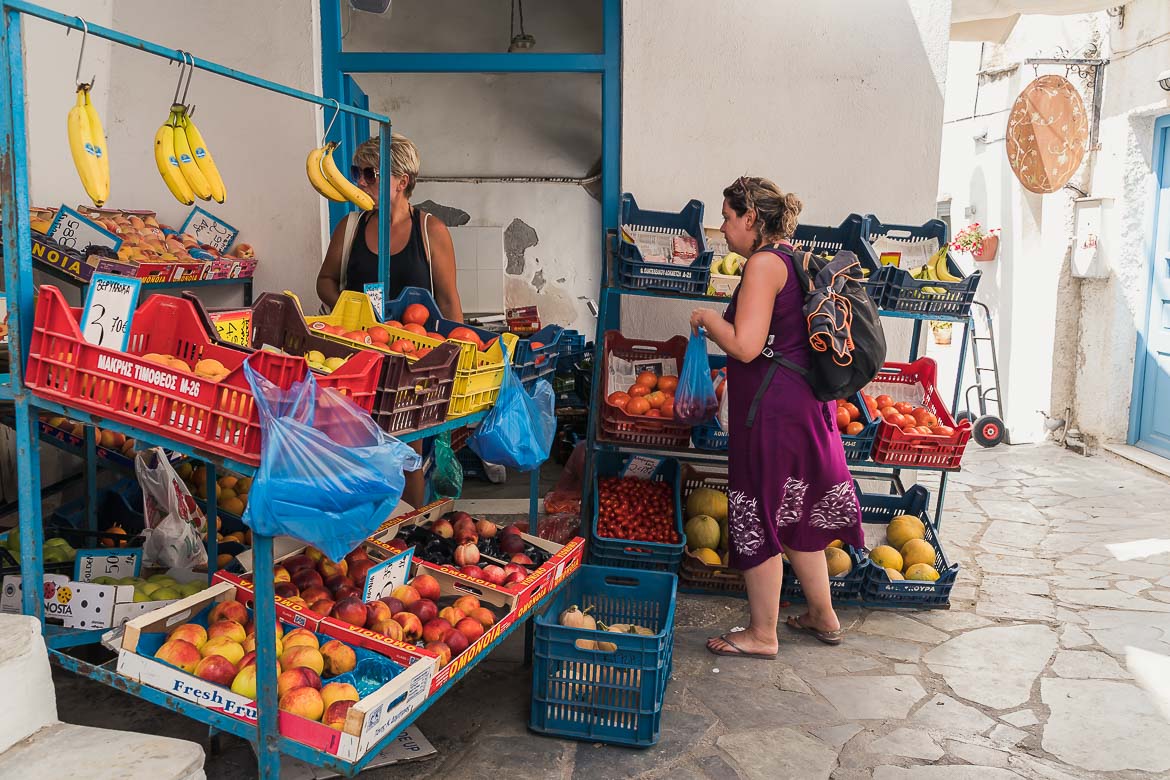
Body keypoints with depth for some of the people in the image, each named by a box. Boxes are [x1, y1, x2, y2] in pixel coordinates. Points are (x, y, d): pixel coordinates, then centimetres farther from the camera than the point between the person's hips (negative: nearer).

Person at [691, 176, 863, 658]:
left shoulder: (764, 263, -16)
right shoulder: (791, 258, 13)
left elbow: (745, 346, -22)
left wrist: (707, 318, -6)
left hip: (773, 407, -10)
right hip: (804, 401, 10)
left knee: (761, 515, 3)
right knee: (796, 511, 20)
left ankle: (762, 634, 16)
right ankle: (823, 617, 34)